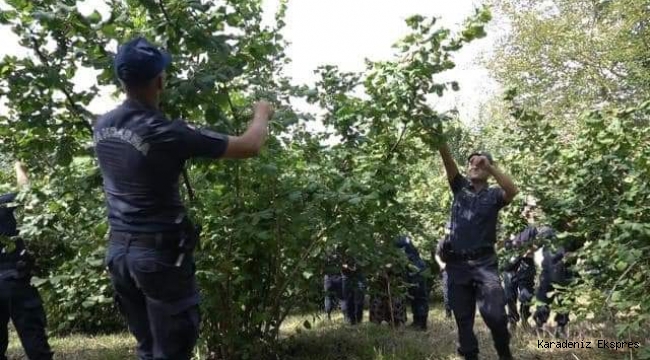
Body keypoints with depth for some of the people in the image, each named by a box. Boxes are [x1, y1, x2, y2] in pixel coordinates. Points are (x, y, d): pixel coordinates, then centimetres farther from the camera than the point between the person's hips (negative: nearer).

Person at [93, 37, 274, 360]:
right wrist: (262, 113, 6)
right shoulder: (167, 133, -21)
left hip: (118, 250, 7)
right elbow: (249, 147, -14)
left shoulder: (102, 126, 0)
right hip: (160, 254, -7)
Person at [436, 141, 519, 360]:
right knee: (463, 319, 5)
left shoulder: (493, 195, 6)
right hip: (457, 264, 3)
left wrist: (490, 166, -22)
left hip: (484, 263, -2)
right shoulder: (460, 188, 13)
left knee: (495, 316, -11)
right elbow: (448, 162, -2)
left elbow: (513, 191, -16)